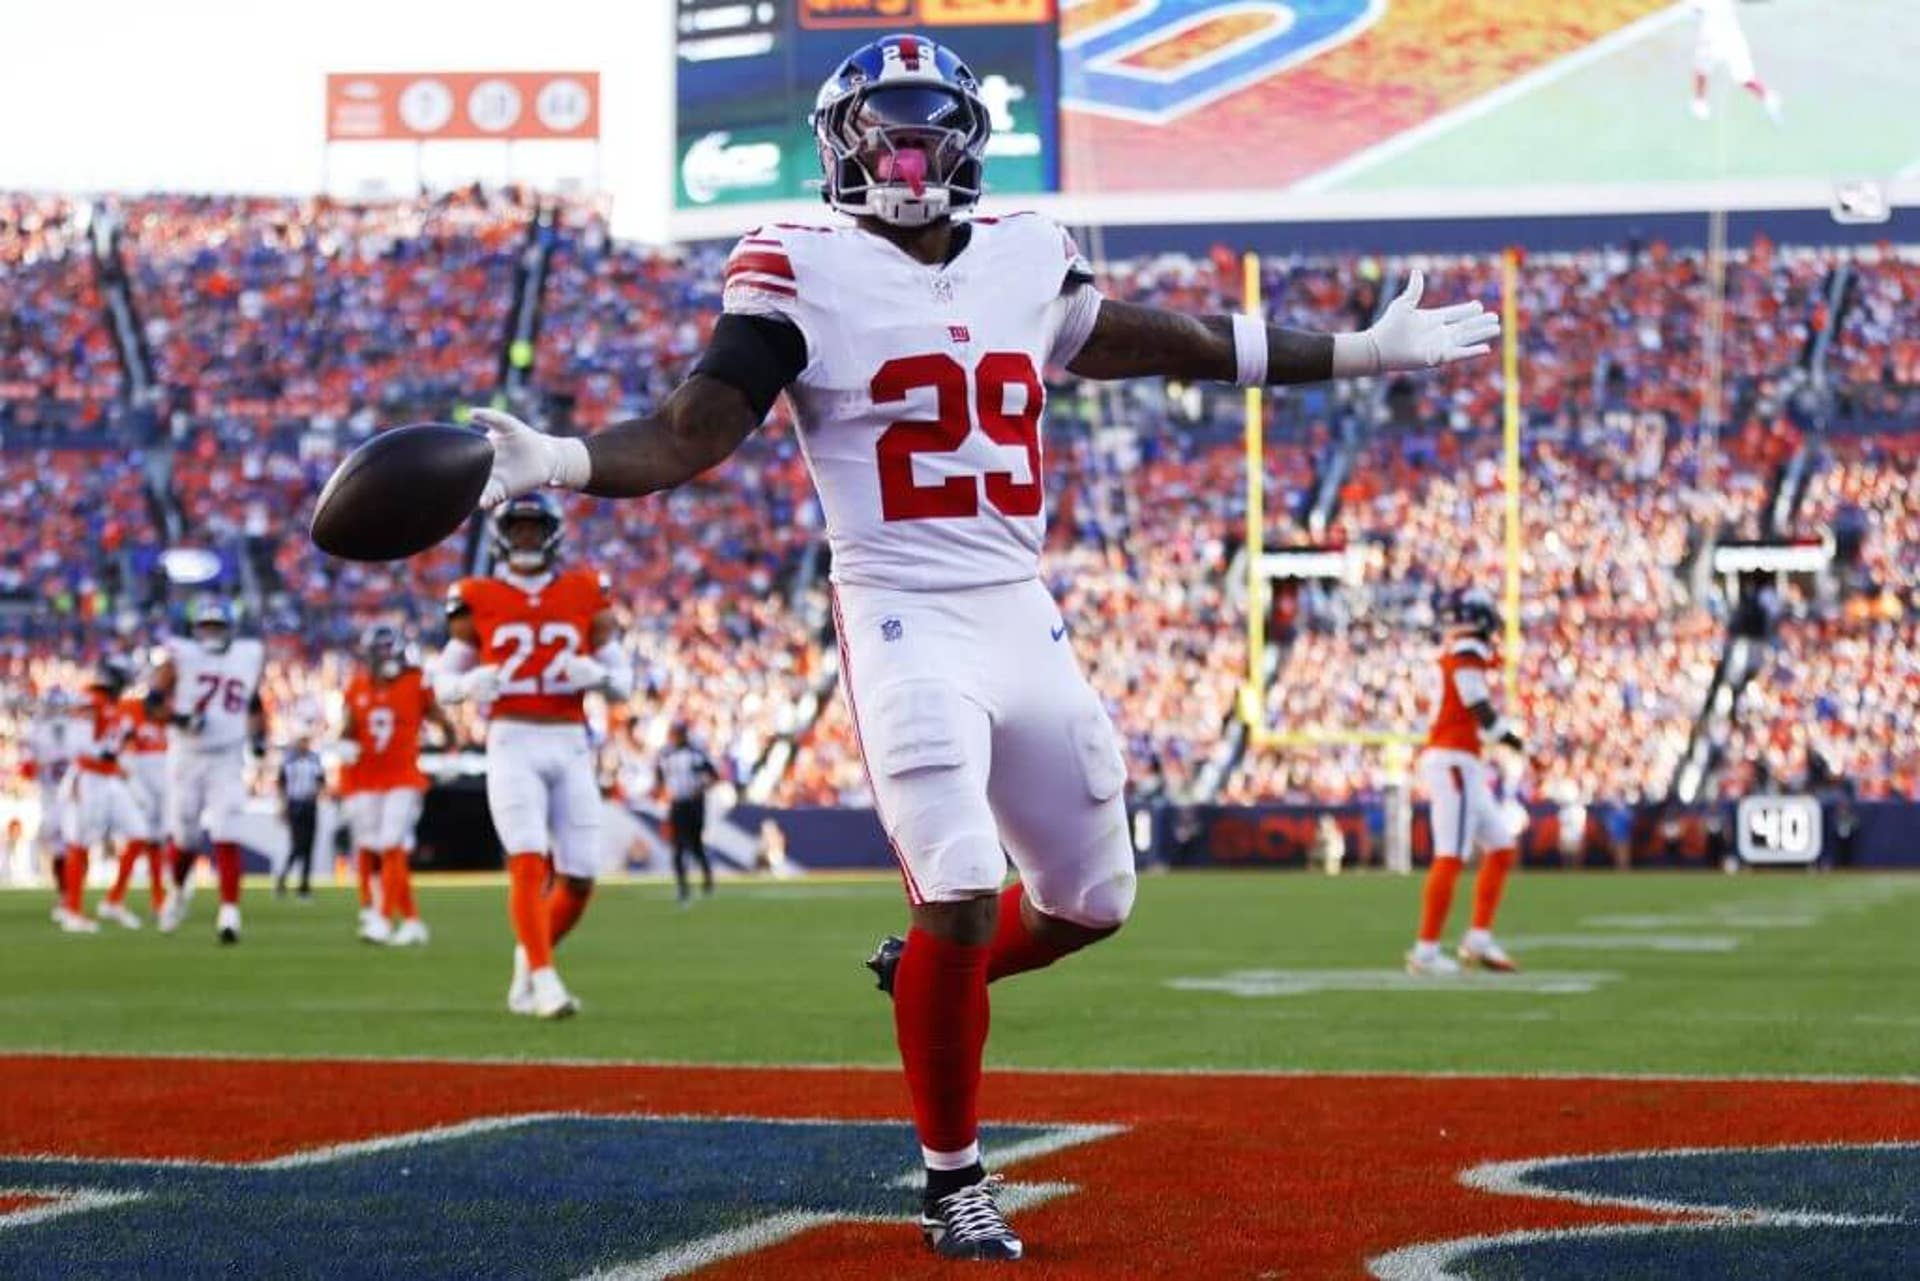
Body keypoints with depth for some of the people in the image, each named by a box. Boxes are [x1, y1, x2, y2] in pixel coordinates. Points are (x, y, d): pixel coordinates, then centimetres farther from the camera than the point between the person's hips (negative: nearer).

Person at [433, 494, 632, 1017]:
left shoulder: (585, 594, 9)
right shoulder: (479, 600, 6)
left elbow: (623, 680, 13)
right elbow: (442, 679, 11)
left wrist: (597, 675, -10)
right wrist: (470, 684, -12)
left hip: (570, 745, 3)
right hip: (511, 743, -2)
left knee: (578, 878, 1)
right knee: (528, 861, -18)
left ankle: (528, 957, 25)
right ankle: (544, 981, -21)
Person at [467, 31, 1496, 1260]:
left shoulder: (1026, 259, 8)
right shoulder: (803, 272, -6)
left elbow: (1168, 343, 20)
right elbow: (691, 436, -12)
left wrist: (1366, 353, 24)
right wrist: (558, 461, -31)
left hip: (1025, 619, 6)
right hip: (907, 625, -6)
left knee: (1092, 902, 11)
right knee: (963, 892, -16)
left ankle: (924, 974, 40)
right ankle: (954, 1178, 4)